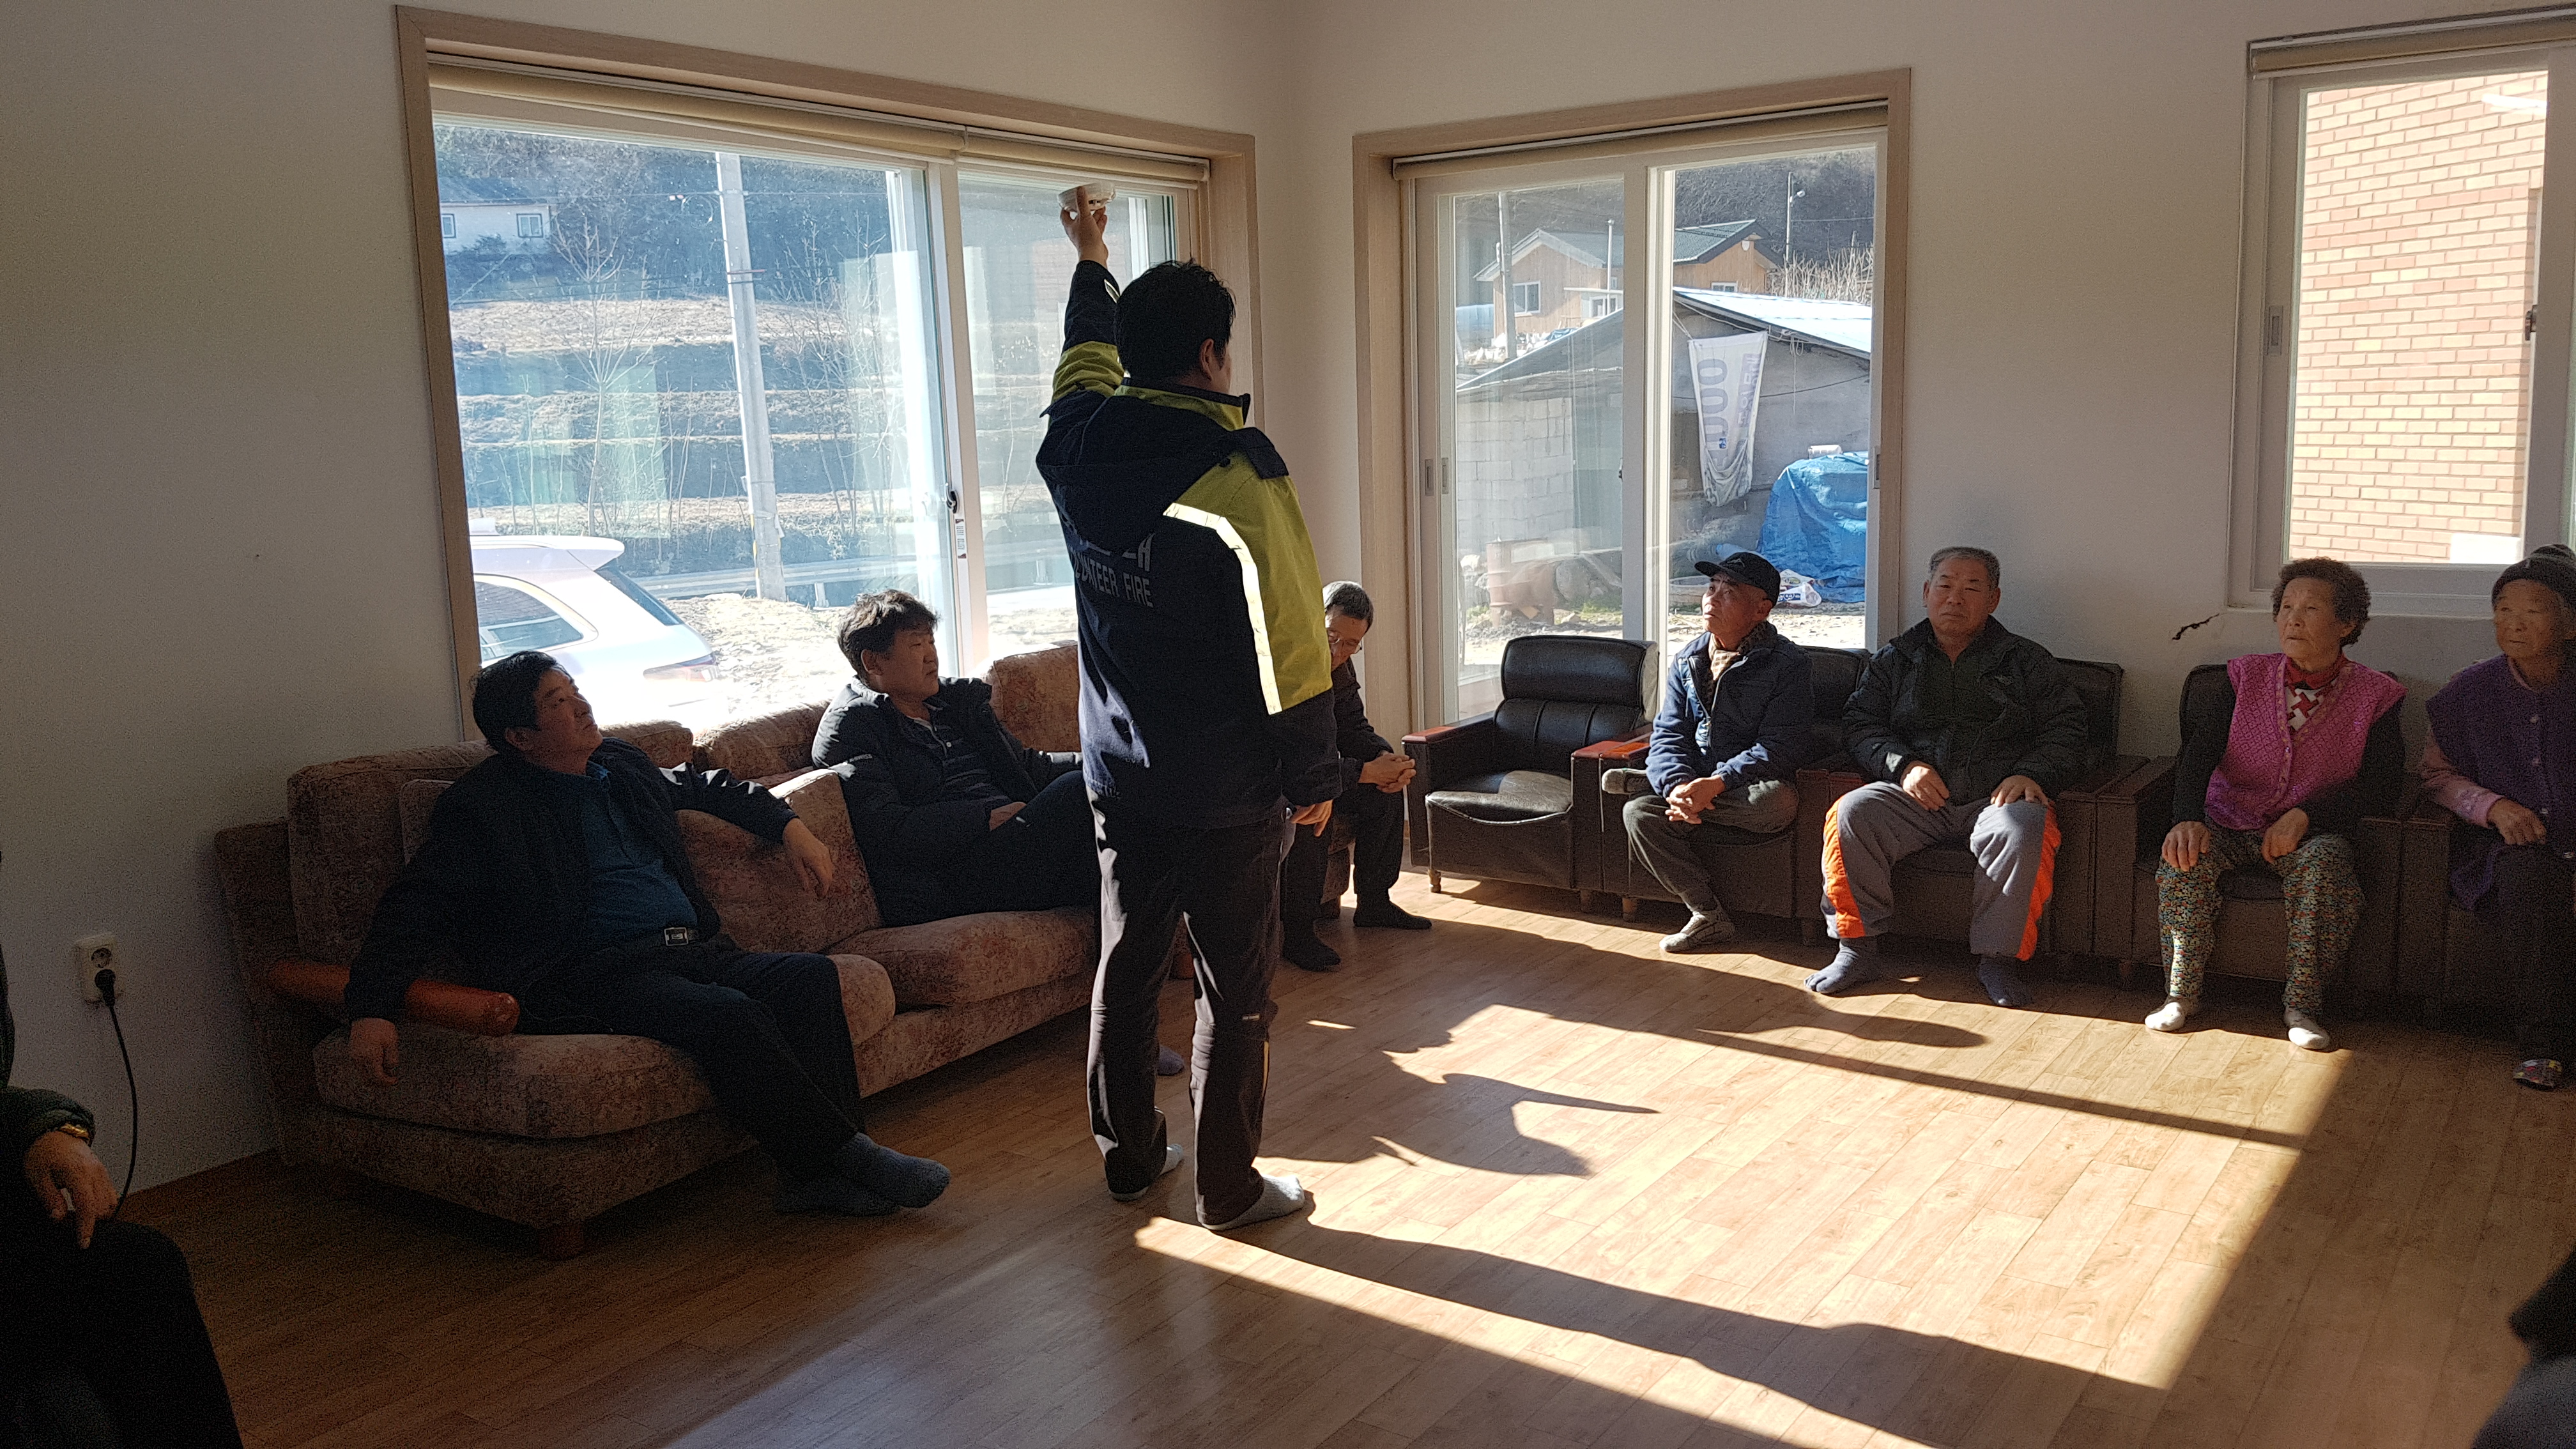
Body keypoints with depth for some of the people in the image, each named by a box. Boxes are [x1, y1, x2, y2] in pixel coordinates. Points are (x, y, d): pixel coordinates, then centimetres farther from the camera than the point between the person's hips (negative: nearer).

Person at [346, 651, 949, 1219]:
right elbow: (417, 905, -4)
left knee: (811, 974, -19)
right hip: (601, 972, -7)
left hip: (694, 953, 7)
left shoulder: (621, 766, 22)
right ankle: (849, 1155, -24)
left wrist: (790, 826, 29)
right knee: (727, 1013, -34)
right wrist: (371, 1007, -18)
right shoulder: (483, 806, 2)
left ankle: (815, 1173, -24)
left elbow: (704, 786, 40)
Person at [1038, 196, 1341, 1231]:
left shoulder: (1081, 452, -2)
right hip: (1227, 795, -6)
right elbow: (1291, 651, -18)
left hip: (1119, 782, 6)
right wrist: (1313, 778, -6)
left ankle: (1127, 1156, 33)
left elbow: (1086, 362, 23)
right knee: (1235, 991, 7)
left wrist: (1092, 263, 40)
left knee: (1124, 969, 19)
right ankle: (1228, 1186, 18)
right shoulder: (1236, 480, -19)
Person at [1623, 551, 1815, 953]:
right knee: (1639, 814, -22)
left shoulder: (1785, 663, -8)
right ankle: (1708, 916, -14)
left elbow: (1778, 747, -16)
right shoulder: (1688, 660, 9)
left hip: (1754, 788, -4)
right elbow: (1668, 734, 3)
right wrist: (1677, 785, -20)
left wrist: (1716, 784, -29)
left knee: (1780, 802, -38)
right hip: (1697, 784, 4)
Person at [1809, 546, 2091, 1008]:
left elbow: (2064, 733, 8)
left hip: (1995, 796, -1)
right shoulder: (1893, 661, 18)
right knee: (1851, 813, -28)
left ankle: (1999, 957, -19)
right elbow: (1861, 725, 9)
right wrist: (1903, 765, -11)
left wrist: (2030, 773, -13)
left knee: (2023, 829, -36)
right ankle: (1858, 949, -18)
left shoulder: (2028, 662, 16)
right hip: (1914, 796, 1)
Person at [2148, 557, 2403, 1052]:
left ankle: (2302, 1005, -22)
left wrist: (2307, 816, -20)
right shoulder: (2246, 677, 6)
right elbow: (2197, 755, -5)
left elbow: (2379, 788, -4)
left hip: (2314, 832, -1)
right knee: (2184, 859, -29)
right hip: (2231, 822, 2)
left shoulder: (2374, 696, 2)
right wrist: (2188, 819, -24)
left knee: (2322, 863, -35)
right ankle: (2181, 993, -14)